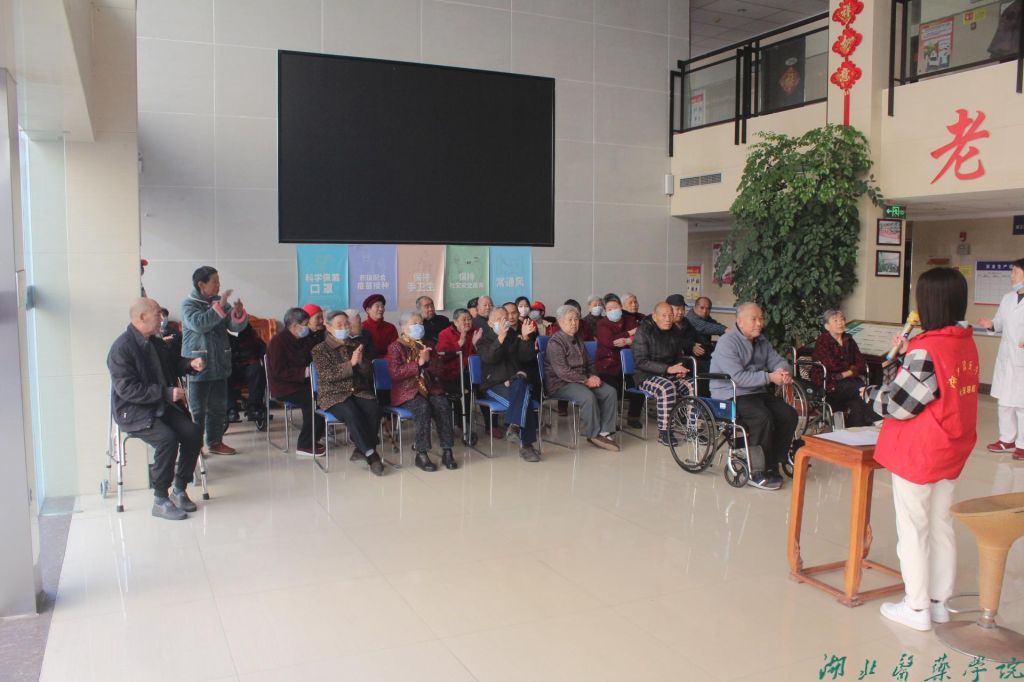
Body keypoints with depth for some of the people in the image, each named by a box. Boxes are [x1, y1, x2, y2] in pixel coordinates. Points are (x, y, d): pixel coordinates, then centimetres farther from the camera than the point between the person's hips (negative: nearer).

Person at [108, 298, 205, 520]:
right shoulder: (121, 348, -16)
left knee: (193, 431, -15)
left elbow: (172, 364, 28)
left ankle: (179, 490, 0)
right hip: (134, 411, -7)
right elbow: (127, 389, -23)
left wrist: (190, 364, 6)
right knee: (167, 439, -30)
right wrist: (166, 393, -27)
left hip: (162, 405, 8)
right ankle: (160, 501, -15)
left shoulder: (155, 342, 9)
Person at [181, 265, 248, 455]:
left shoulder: (220, 302, 9)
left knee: (219, 407, 13)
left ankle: (215, 442, 24)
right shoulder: (189, 304, -7)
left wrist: (239, 314, -20)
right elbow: (199, 323, -25)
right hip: (198, 366, -6)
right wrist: (219, 307, -29)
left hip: (220, 365, 6)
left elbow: (235, 326, 2)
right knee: (197, 409, 0)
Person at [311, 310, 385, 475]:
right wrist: (350, 363, -21)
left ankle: (361, 450, -19)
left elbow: (369, 373, 10)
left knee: (374, 408, -29)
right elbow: (327, 375, -11)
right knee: (351, 413, -34)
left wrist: (361, 362, -12)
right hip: (333, 394, -3)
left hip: (358, 391, 4)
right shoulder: (320, 349, 3)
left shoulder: (358, 345, 14)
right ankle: (371, 455, -30)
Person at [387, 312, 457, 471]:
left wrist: (428, 361, -8)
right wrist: (418, 363, -17)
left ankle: (447, 451, -23)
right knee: (423, 407, -33)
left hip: (430, 388, 4)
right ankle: (421, 454, -27)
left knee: (443, 405, -26)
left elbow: (438, 370, 12)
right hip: (407, 391, -4)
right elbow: (395, 373, -12)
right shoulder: (396, 347, 2)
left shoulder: (427, 345, 16)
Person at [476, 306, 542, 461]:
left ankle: (514, 428, -30)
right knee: (523, 398, -31)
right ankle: (525, 444, -34)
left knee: (521, 385, -35)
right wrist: (501, 338, -25)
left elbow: (526, 357, 6)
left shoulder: (514, 337, 20)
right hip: (494, 383, -3)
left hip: (514, 380, 3)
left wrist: (525, 338, -9)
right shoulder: (484, 339, 10)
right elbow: (489, 358, -13)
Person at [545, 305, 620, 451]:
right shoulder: (555, 342, -11)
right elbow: (562, 371, -19)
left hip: (581, 379, 8)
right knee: (588, 396, -34)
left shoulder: (577, 340, 16)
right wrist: (586, 380, -20)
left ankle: (605, 432, -13)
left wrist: (593, 376, 1)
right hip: (560, 383, -8)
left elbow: (589, 364, 24)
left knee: (610, 392, -14)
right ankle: (594, 435, -17)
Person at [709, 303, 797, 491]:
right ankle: (757, 473, -19)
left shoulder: (762, 342, 15)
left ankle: (771, 465, -3)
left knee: (789, 415, -11)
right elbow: (738, 377, -23)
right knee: (763, 417, -31)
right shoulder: (727, 342, -13)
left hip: (757, 392, 8)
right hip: (730, 396, -8)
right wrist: (770, 377, -25)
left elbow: (778, 361, 10)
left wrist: (784, 373, -15)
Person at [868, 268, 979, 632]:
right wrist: (908, 353, 13)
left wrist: (870, 393, 2)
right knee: (941, 526, 17)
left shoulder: (926, 351, -23)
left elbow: (898, 404, -17)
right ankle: (939, 601, 29)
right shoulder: (966, 344, 2)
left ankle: (916, 608, 16)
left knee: (912, 530, 5)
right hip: (952, 451, 8)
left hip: (917, 453, -8)